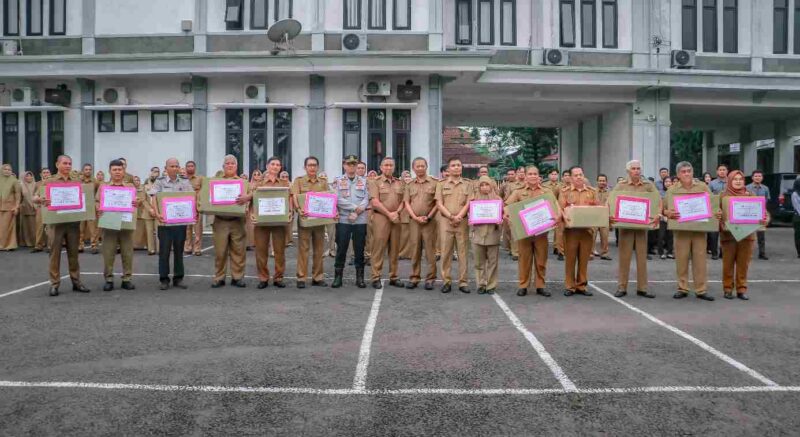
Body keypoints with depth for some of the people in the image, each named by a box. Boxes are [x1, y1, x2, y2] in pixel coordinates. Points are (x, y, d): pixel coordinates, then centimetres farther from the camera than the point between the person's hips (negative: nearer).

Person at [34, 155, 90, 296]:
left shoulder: (77, 181, 10)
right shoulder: (50, 181, 3)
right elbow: (35, 198, -1)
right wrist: (40, 200, -25)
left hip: (74, 222, 2)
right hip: (56, 221, -2)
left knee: (73, 253, 8)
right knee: (55, 253, 1)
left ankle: (76, 282, 14)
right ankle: (54, 284, 7)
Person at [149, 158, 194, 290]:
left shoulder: (185, 182, 9)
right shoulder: (160, 182, 2)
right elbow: (154, 198, -7)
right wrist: (156, 213, -22)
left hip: (181, 221, 2)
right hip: (165, 221, -2)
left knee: (179, 251, 8)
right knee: (164, 251, 2)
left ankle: (178, 278, 16)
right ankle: (164, 279, 10)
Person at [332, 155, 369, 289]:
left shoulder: (364, 181, 9)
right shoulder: (337, 181, 6)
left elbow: (366, 200, 0)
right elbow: (337, 200, -6)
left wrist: (357, 212, -14)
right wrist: (354, 207, -12)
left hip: (360, 220, 1)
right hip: (343, 220, -1)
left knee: (359, 249, 5)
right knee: (341, 249, 2)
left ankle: (360, 277, 13)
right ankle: (338, 276, 10)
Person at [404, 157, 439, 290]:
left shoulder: (434, 183, 3)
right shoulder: (410, 185, 13)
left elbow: (438, 203, 0)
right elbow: (407, 203, 7)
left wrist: (428, 217, -9)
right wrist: (415, 217, -6)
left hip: (430, 221, -3)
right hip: (413, 221, 3)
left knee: (430, 250, 0)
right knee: (415, 250, 5)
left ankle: (430, 278, 7)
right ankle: (414, 278, 11)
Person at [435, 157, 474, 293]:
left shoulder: (467, 185, 10)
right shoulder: (442, 185, 8)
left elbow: (468, 204, 1)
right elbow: (439, 204, 1)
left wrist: (459, 216, -13)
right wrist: (451, 216, -12)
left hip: (462, 222, 0)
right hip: (446, 221, 0)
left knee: (463, 252, 2)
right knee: (446, 252, 0)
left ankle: (463, 282, 6)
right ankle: (446, 281, 7)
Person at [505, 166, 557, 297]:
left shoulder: (546, 192, 8)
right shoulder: (518, 192, 6)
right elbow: (507, 205, -3)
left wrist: (558, 215, -23)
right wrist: (505, 214, -25)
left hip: (541, 231, 1)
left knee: (541, 260, 6)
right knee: (524, 259, 4)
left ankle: (540, 286, 16)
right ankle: (523, 286, 13)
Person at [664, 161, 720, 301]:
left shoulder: (703, 187, 7)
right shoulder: (673, 190, 4)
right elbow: (664, 208, 2)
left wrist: (717, 213, -10)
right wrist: (668, 213, -20)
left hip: (700, 228, 1)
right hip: (681, 229, 0)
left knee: (700, 259, 2)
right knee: (681, 260, 3)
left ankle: (701, 290, 9)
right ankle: (682, 289, 13)